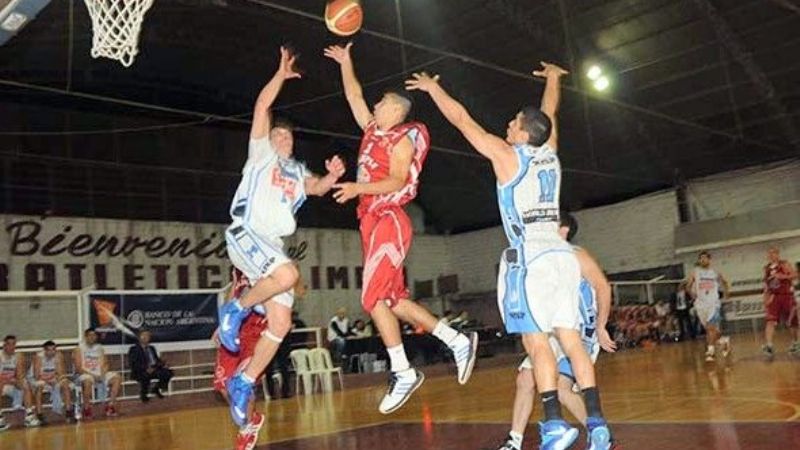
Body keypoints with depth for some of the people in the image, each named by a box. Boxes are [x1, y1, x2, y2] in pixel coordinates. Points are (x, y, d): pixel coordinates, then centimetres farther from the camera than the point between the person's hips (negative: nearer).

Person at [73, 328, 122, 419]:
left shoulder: (100, 348, 15)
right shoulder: (79, 349, -1)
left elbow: (105, 364, 12)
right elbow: (78, 368, -9)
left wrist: (103, 372, -10)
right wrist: (91, 374, -21)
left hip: (100, 374, 5)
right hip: (85, 374, -5)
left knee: (117, 378, -17)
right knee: (87, 381, -40)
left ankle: (110, 404, -14)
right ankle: (87, 408, -23)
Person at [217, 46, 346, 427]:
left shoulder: (298, 171, 27)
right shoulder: (261, 152, 12)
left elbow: (317, 188, 7)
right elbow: (262, 106, 2)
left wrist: (332, 177, -12)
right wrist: (282, 74, 6)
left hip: (272, 245, 6)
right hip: (245, 234, -6)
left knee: (281, 323, -2)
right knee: (287, 275, -34)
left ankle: (243, 384, 10)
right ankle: (236, 309, -10)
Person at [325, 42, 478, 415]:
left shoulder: (403, 138, -5)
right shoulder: (373, 131, 18)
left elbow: (396, 181, -17)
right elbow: (354, 97, 29)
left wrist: (358, 188, -27)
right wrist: (345, 63, 28)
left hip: (389, 220, -9)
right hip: (372, 222, 9)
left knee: (373, 298, -14)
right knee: (393, 299, 6)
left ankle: (403, 374, -8)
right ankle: (458, 341, 11)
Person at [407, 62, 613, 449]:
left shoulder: (506, 154, -1)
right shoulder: (549, 152, 13)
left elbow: (461, 119, 7)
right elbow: (549, 112, 33)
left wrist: (432, 87, 19)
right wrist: (553, 77, 50)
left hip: (530, 257, -7)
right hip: (561, 254, 7)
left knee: (537, 341, -7)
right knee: (570, 339, 5)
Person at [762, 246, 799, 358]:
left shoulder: (784, 264, -4)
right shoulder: (766, 268, 10)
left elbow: (795, 275, -14)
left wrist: (783, 276, -27)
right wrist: (765, 299, 10)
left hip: (787, 295, -3)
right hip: (774, 297, 3)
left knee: (792, 322, 10)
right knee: (770, 321, -16)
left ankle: (795, 343, 33)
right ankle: (769, 345, -27)